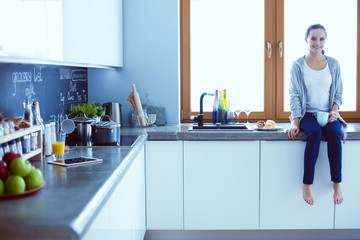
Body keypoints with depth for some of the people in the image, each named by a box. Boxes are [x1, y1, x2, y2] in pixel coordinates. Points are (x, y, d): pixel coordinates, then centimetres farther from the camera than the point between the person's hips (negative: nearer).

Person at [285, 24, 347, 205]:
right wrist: (295, 123, -11)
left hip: (328, 114, 2)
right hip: (307, 114, -2)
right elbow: (294, 95, -1)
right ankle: (307, 184, -30)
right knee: (315, 132, -35)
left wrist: (335, 110, -7)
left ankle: (337, 182, -25)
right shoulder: (298, 65, 3)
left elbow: (338, 93, 13)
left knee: (334, 132, -32)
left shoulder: (333, 64, 9)